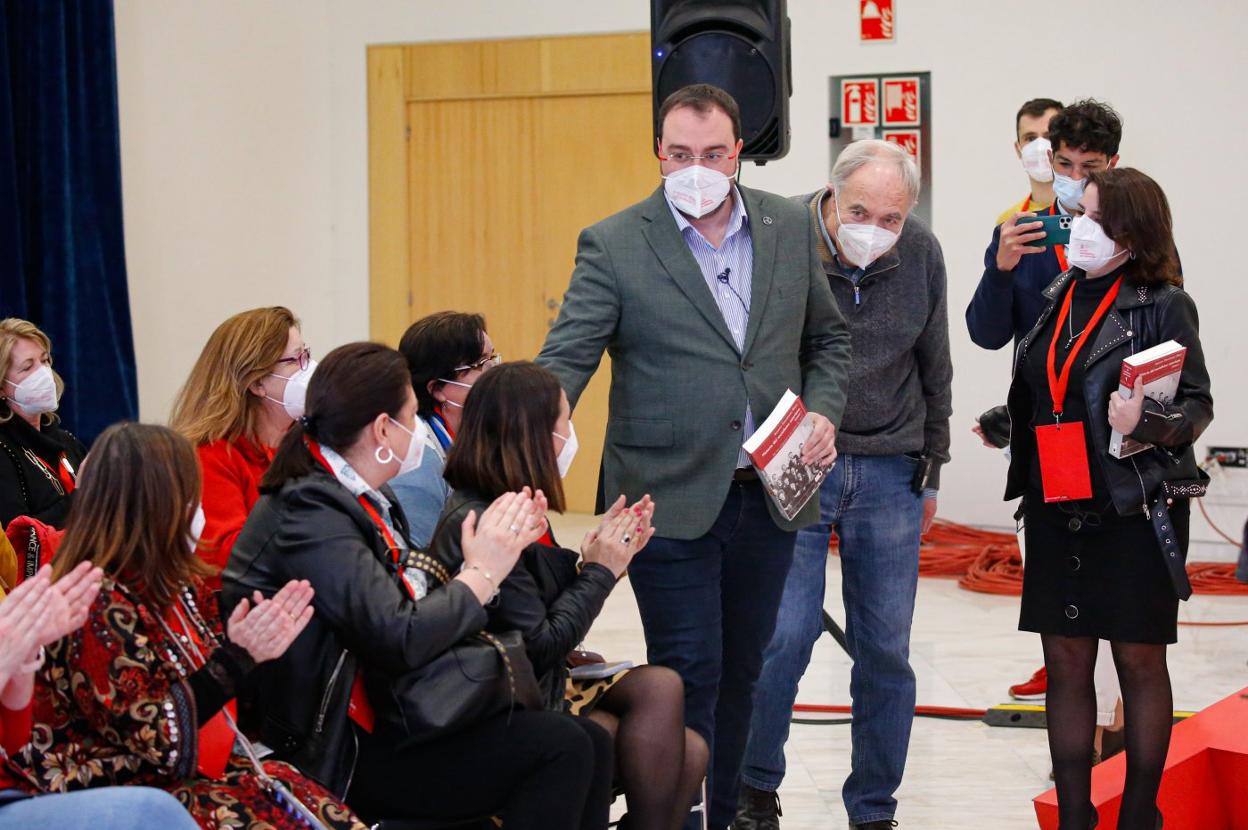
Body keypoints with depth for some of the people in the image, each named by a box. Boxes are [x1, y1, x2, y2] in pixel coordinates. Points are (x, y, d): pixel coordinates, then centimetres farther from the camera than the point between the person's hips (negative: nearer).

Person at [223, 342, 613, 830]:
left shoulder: (358, 498, 11)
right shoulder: (311, 514, -18)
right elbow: (400, 638, -25)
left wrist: (501, 547, 5)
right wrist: (482, 573, -11)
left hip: (385, 721, 10)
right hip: (342, 754, -10)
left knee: (588, 742, 0)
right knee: (561, 748, -17)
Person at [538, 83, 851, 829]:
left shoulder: (790, 228, 6)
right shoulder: (614, 245, -7)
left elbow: (828, 336, 17)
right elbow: (565, 360, -12)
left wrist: (824, 413, -1)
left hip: (768, 494, 4)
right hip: (671, 501, -4)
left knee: (740, 675, 14)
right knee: (688, 680, -4)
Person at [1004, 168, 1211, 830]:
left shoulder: (1162, 305, -6)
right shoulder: (1056, 298, 10)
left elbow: (1197, 406, -8)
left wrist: (1146, 423, -26)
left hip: (1136, 511, -5)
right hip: (1057, 511, 5)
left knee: (1139, 660, 3)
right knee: (1065, 662, 5)